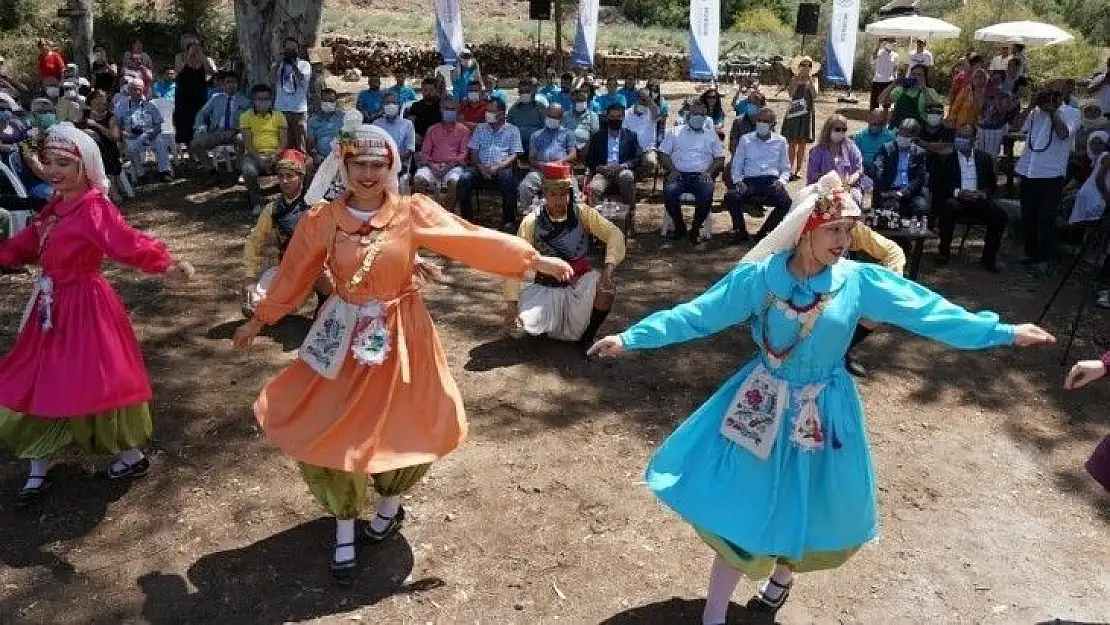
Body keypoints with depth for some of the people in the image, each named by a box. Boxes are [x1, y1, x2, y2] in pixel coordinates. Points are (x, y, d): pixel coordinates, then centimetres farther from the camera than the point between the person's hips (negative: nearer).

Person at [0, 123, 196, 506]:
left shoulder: (95, 208, -19)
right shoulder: (55, 206, 7)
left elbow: (129, 242, -34)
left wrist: (166, 264, -51)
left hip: (84, 306, -9)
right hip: (51, 307, 9)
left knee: (96, 382, 1)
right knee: (36, 385, 14)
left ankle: (132, 455, 22)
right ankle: (38, 472, 29)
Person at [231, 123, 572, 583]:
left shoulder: (413, 212, -9)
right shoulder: (322, 220, -5)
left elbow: (473, 239, -11)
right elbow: (293, 274, 6)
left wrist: (534, 258, -13)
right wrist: (258, 320, 14)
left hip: (400, 337, 0)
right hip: (345, 336, 1)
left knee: (410, 425, 7)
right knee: (331, 430, 2)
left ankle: (390, 503, 40)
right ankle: (345, 528, 25)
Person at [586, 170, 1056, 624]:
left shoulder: (859, 281, -10)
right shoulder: (759, 276, -14)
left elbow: (928, 311, -7)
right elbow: (697, 315, -14)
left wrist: (1004, 333, -9)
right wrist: (630, 338, -19)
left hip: (824, 411, 1)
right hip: (764, 405, -1)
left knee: (805, 506, 15)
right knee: (743, 506, 4)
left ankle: (783, 574, 49)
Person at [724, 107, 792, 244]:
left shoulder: (780, 141, 17)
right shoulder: (745, 140, 17)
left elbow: (785, 168, 18)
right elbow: (736, 165, 13)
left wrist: (781, 180, -3)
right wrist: (738, 181, -6)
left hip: (771, 181, 0)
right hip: (749, 181, 0)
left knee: (786, 201, -33)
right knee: (730, 197, -33)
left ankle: (764, 232, -12)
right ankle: (741, 231, -10)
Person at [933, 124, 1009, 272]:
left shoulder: (984, 158, 15)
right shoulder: (946, 158, 7)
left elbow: (993, 184, 13)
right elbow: (937, 185, 0)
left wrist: (982, 194, -9)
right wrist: (957, 192, -16)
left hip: (979, 200, 2)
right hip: (955, 199, -2)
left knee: (999, 214, -24)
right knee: (950, 207, -36)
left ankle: (988, 258, -11)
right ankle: (944, 251, -18)